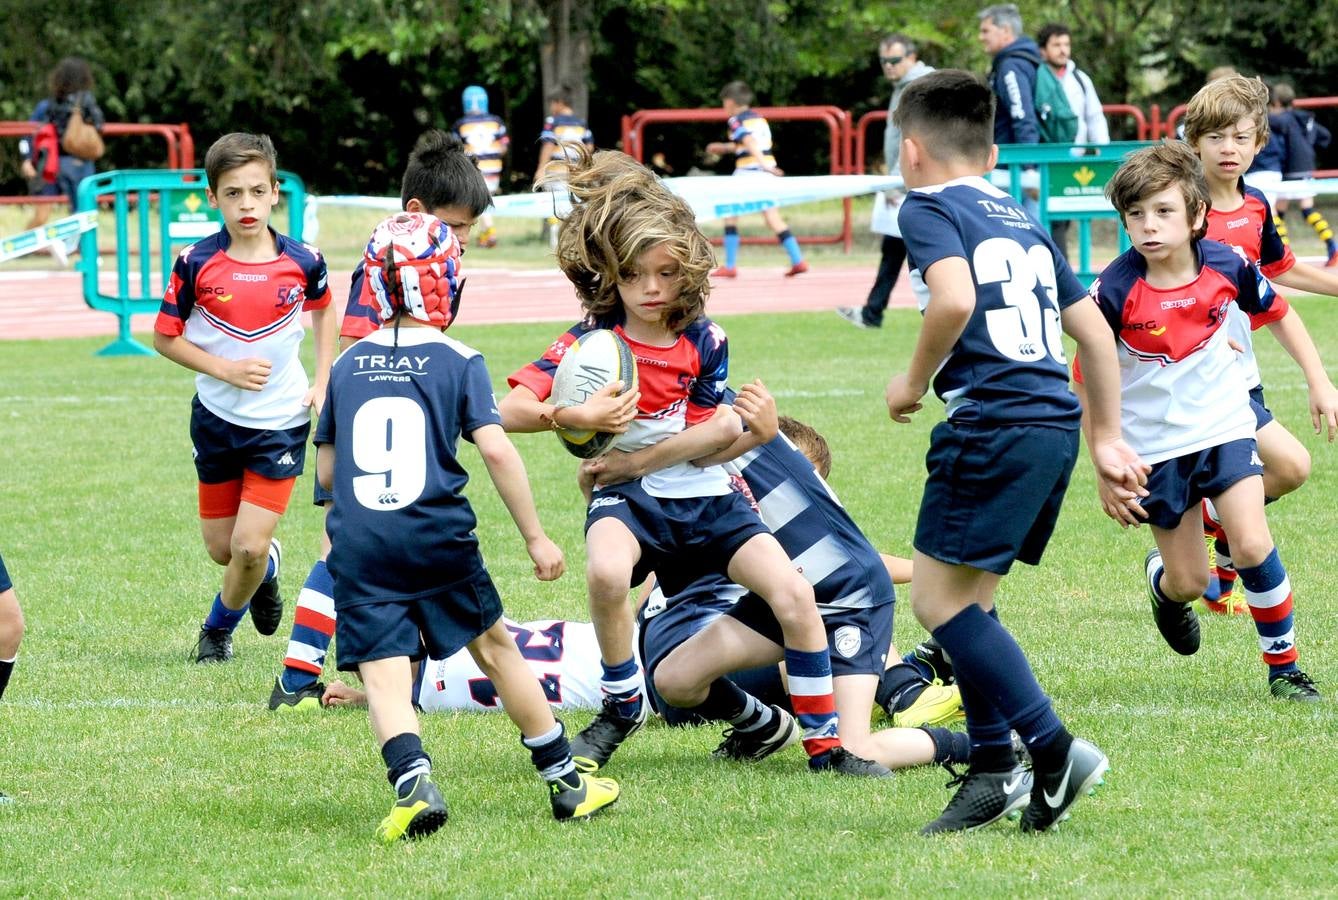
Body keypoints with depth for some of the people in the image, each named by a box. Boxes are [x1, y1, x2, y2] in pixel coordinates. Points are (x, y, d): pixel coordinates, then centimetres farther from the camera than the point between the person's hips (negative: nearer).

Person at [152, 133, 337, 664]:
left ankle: (218, 629, 21)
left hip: (282, 422, -1)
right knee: (222, 549, 9)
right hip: (217, 417, 1)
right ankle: (267, 568, 45)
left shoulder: (302, 262, -9)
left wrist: (323, 382, 4)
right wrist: (226, 369, -17)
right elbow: (164, 338, -4)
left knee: (249, 546, -8)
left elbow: (323, 311, 13)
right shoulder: (196, 264, -13)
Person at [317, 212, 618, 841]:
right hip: (437, 534, -1)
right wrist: (535, 536, -3)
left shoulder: (348, 366, 10)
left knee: (383, 675, -3)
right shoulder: (457, 363, -1)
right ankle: (565, 781, 25)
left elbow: (325, 469, 15)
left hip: (359, 545, 1)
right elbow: (496, 450, -10)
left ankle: (413, 782, -29)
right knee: (495, 648, 16)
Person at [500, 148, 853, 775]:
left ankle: (825, 742, -1)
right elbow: (510, 411, -17)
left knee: (793, 593, -16)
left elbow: (715, 435, -2)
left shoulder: (703, 341, -1)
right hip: (626, 498, -3)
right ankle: (622, 708, -12)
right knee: (607, 571, -38)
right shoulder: (590, 343, -8)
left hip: (704, 497, 3)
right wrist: (575, 417, -32)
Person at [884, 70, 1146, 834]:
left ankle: (1054, 749, -11)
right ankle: (995, 769, 13)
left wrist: (915, 381, -5)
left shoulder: (929, 207, -1)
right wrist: (1108, 439, 27)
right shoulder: (1024, 221, 22)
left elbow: (956, 298, -21)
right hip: (1056, 423, 8)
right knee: (967, 599, 15)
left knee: (941, 601, -4)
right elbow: (1095, 331, 22)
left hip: (992, 422, -8)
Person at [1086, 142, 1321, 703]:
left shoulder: (1227, 265, -13)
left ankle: (1284, 668, 1)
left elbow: (1272, 309, 9)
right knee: (1189, 583, 4)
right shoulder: (1115, 292, -20)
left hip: (1225, 426, 1)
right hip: (1155, 443, -1)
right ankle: (1161, 580, 43)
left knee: (1252, 546, -17)